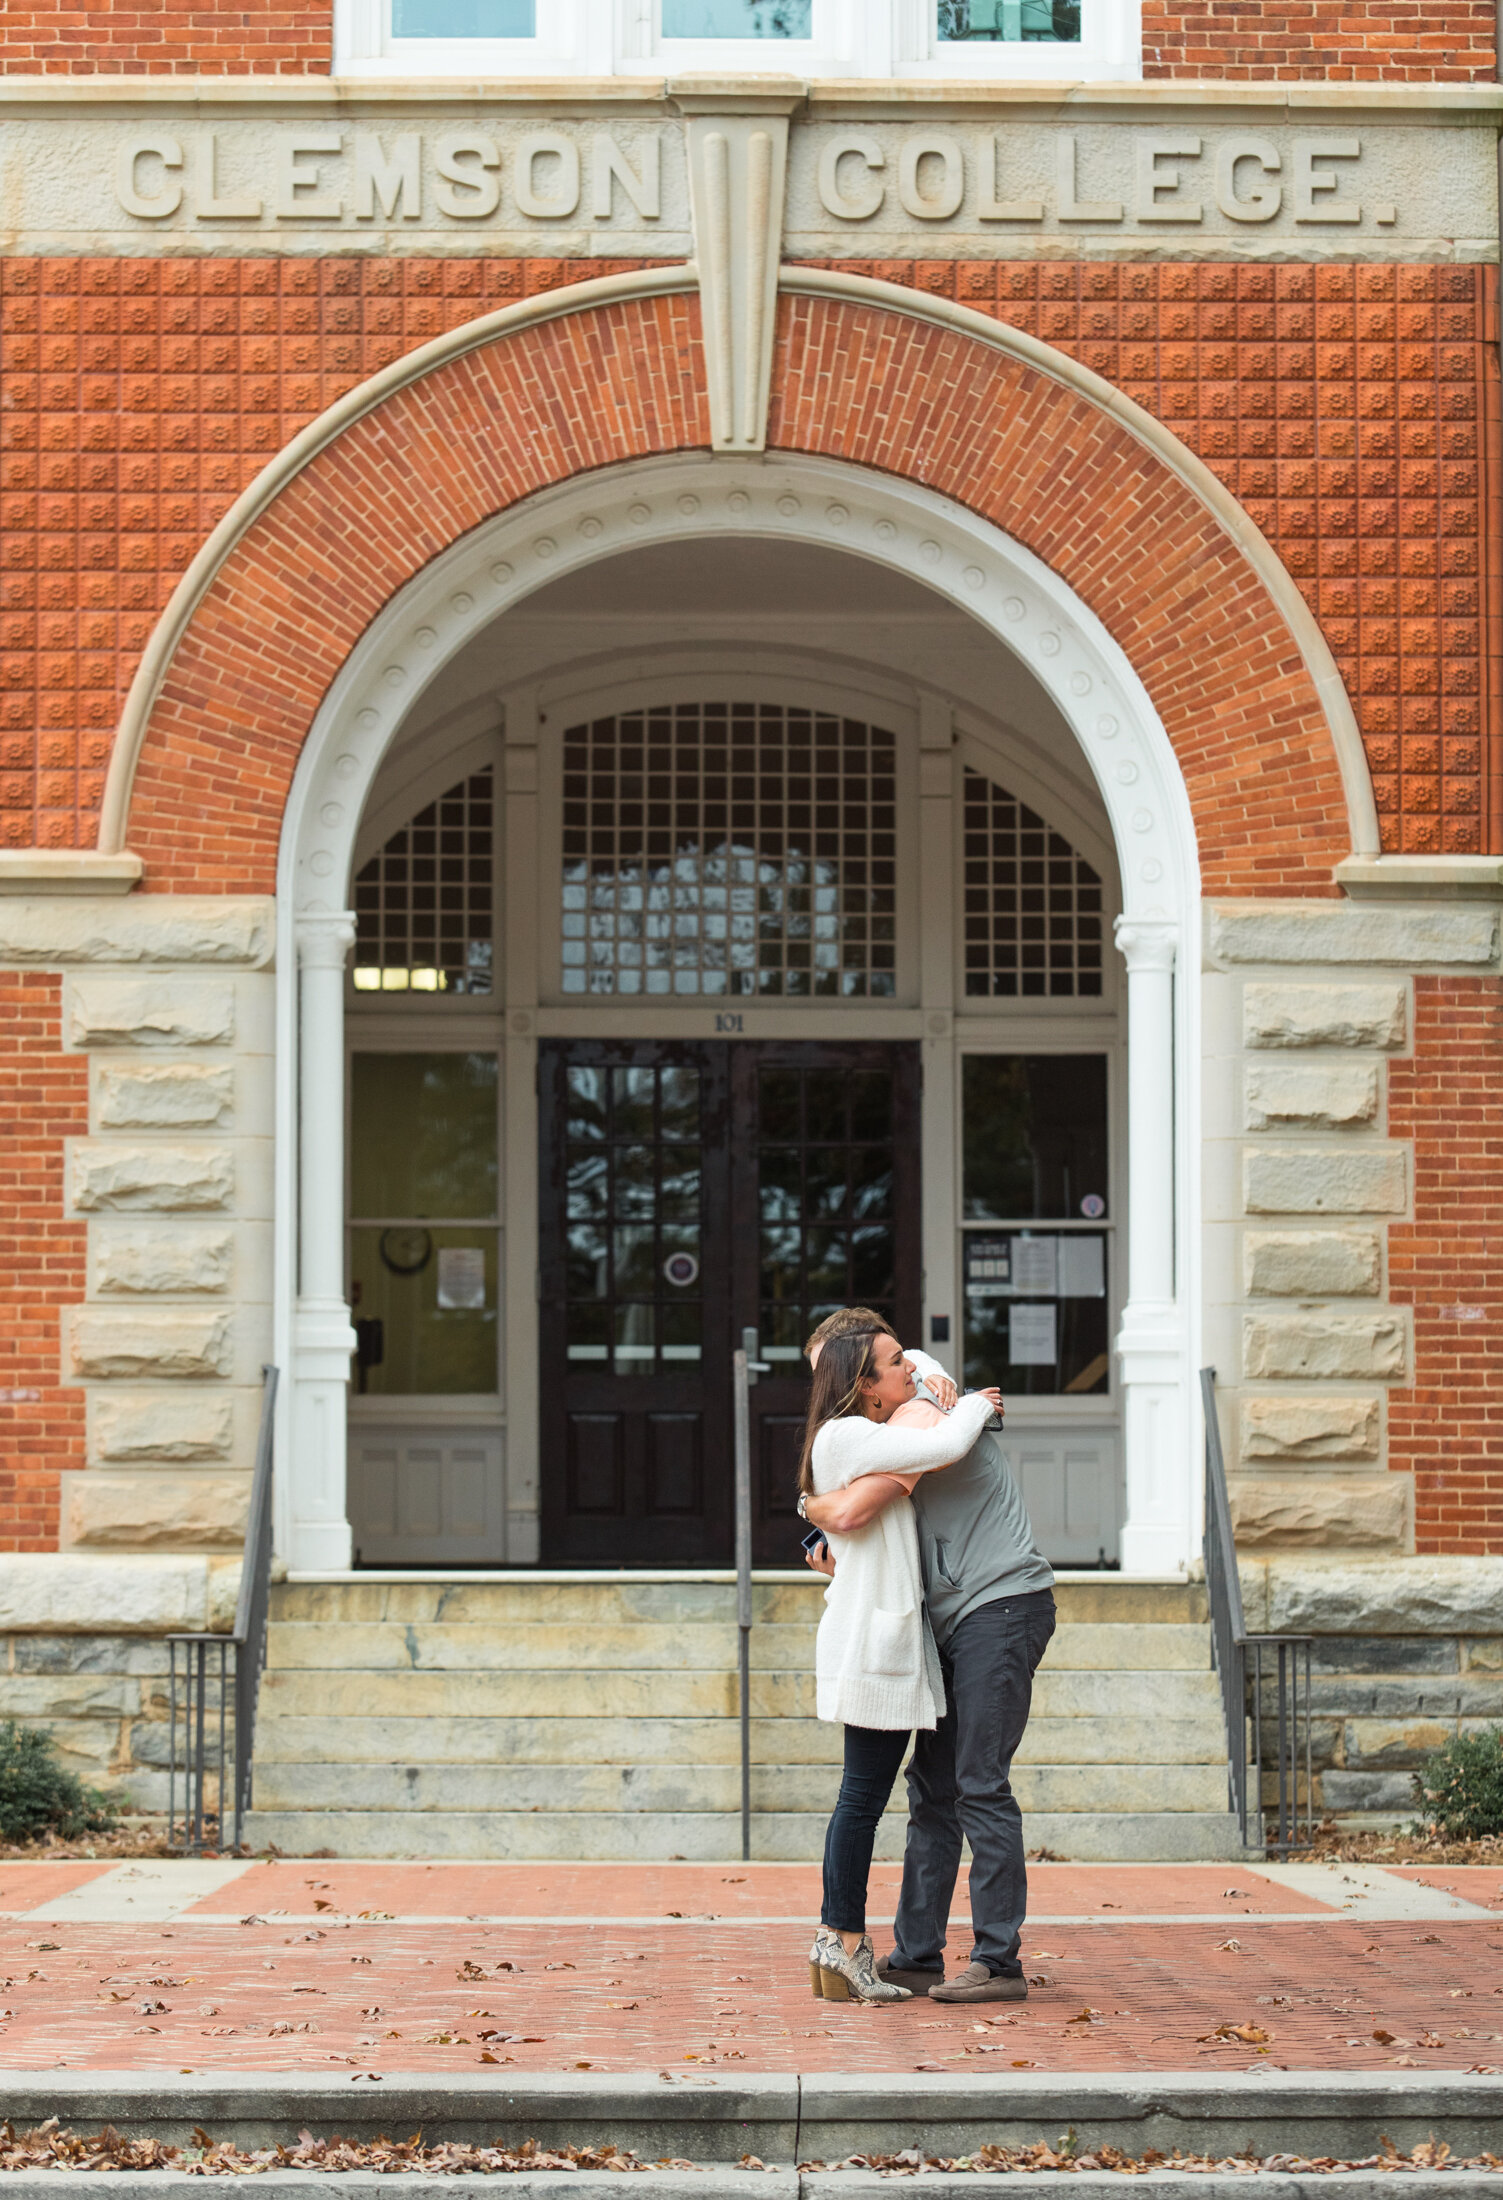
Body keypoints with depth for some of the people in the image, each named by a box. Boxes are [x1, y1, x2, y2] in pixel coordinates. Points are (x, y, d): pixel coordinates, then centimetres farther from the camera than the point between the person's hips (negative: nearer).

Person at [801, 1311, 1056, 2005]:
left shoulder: (919, 1416, -13)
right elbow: (882, 1529, 27)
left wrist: (809, 1504, -1)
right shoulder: (910, 1418, 19)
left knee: (981, 1786, -11)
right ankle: (916, 1955, 11)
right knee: (933, 1784, 8)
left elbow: (851, 1512, -23)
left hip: (1003, 1605, -10)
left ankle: (999, 1963, -10)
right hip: (961, 1622, 10)